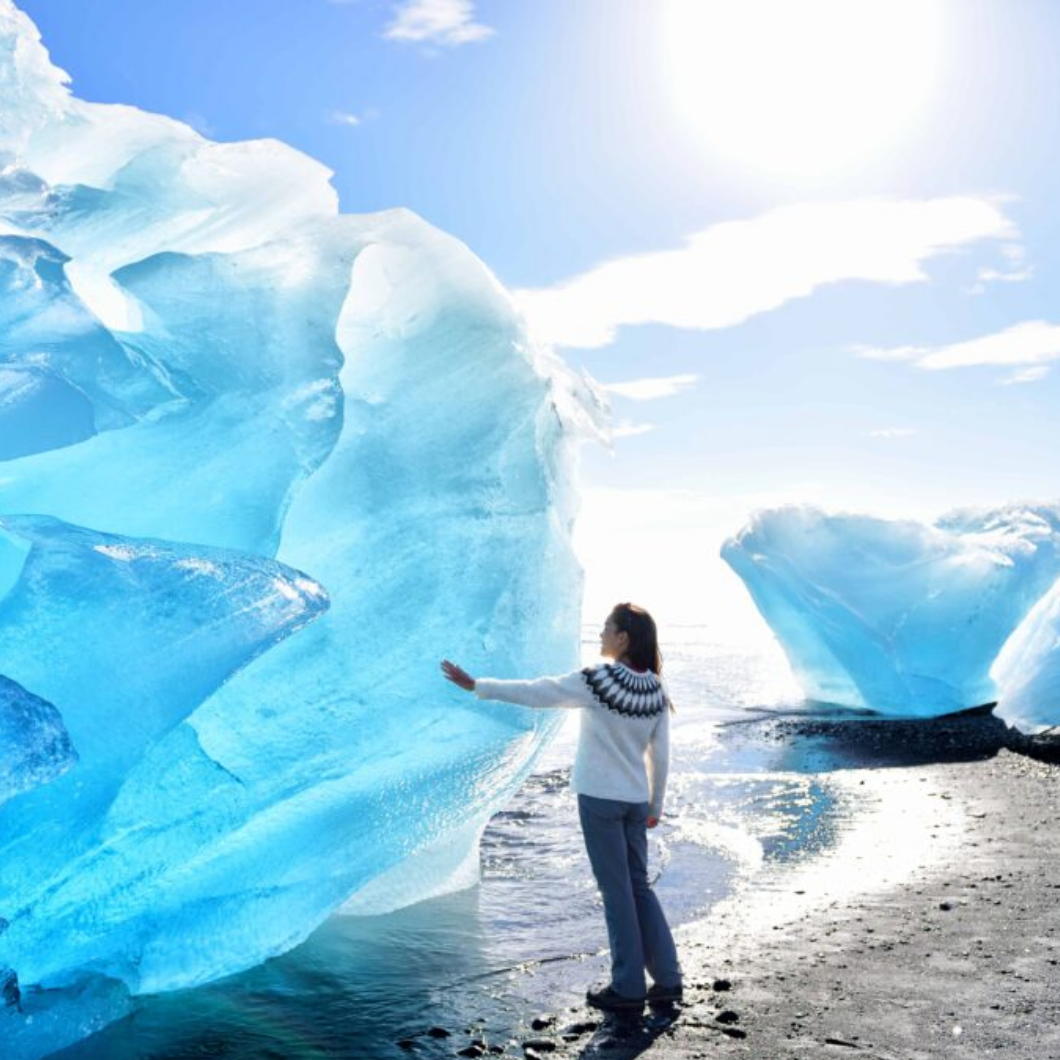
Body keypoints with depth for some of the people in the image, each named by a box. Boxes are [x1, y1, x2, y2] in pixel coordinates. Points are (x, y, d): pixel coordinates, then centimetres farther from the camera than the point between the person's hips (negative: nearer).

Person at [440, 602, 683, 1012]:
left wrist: (475, 685, -6)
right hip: (635, 801, 5)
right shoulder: (655, 690, 1)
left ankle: (628, 987, 11)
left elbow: (535, 693, -13)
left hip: (599, 798, -5)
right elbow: (660, 756, 5)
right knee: (638, 887, 16)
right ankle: (667, 978, 18)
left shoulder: (597, 680, -16)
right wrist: (656, 805, 16)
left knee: (616, 891, 3)